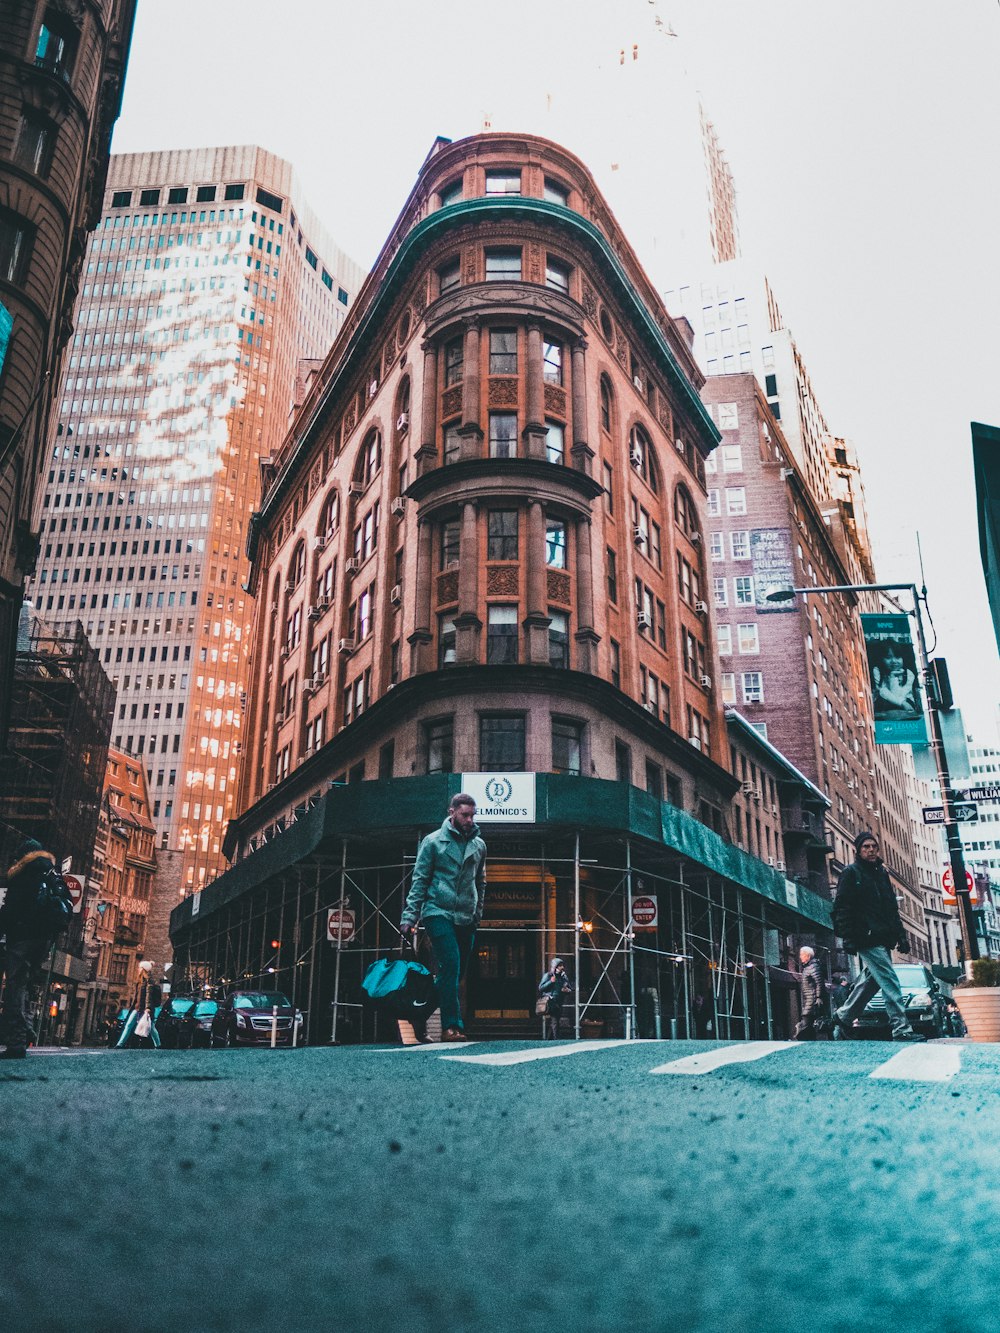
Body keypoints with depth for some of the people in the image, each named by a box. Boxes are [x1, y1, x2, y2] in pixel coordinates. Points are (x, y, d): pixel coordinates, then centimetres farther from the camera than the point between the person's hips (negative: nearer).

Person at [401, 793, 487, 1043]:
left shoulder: (479, 845, 13)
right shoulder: (433, 841, 0)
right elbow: (419, 880, -2)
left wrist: (478, 913, 14)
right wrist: (409, 917, -9)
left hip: (466, 918, 5)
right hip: (438, 912, -5)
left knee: (457, 973, 7)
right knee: (451, 965, -19)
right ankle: (452, 1026, -17)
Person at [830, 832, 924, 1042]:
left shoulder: (881, 873, 20)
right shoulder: (850, 873, -2)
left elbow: (892, 907, 24)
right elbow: (842, 908, -9)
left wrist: (900, 934, 15)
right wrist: (848, 937, -16)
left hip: (882, 938, 8)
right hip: (867, 939, -8)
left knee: (870, 981, 12)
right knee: (890, 981, -12)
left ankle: (842, 1017, 24)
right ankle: (901, 1030, -11)